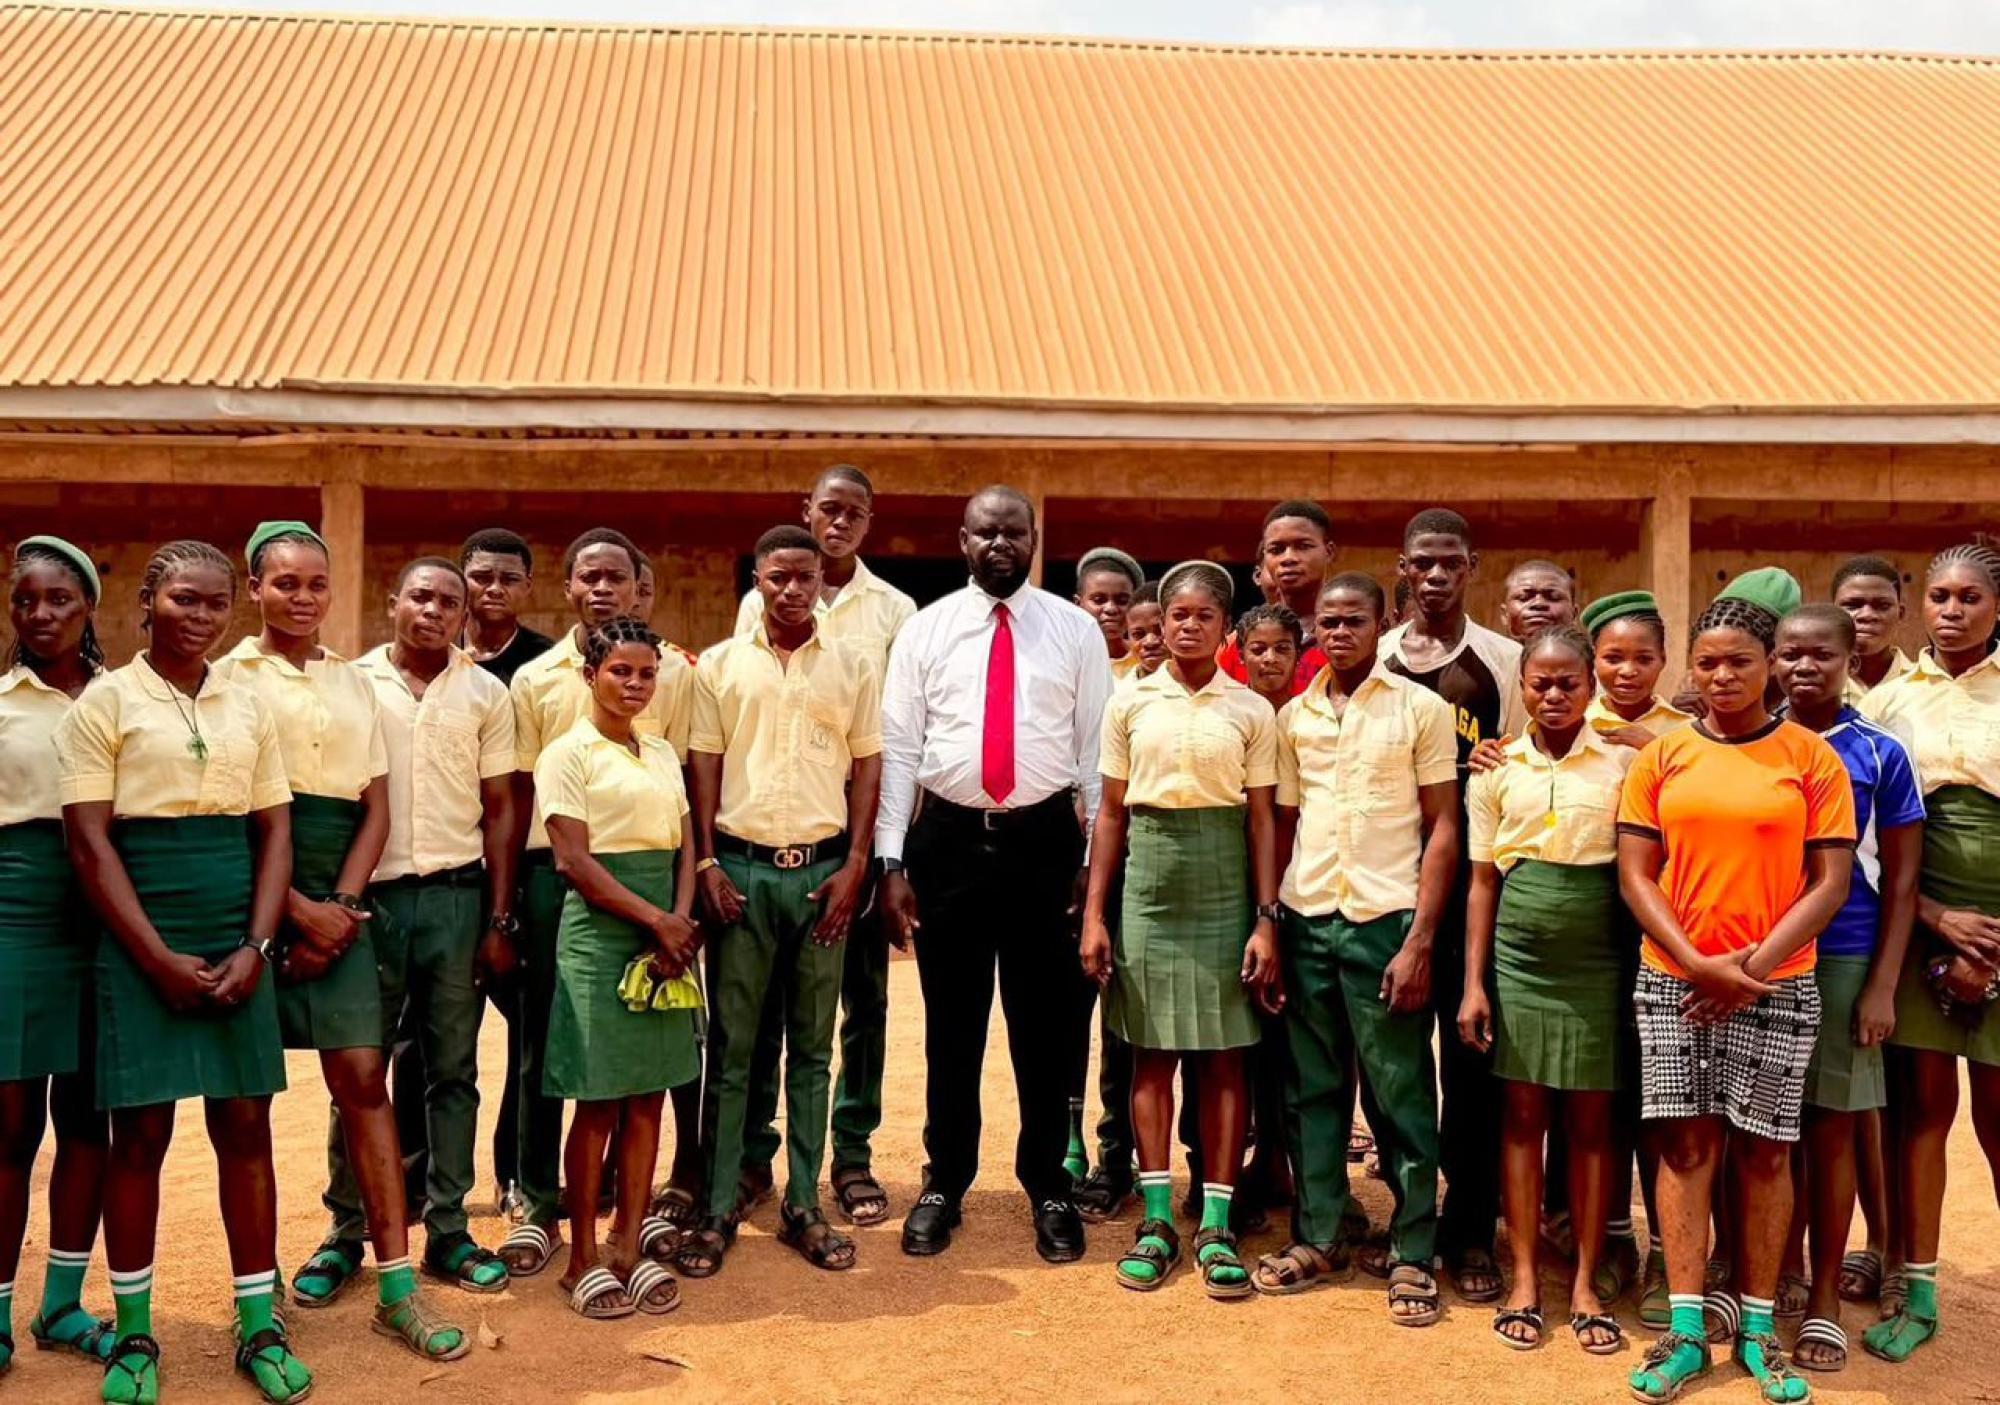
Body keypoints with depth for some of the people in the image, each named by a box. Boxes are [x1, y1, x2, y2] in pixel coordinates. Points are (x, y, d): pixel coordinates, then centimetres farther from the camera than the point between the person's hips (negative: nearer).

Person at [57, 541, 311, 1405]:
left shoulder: (248, 709, 10)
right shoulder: (103, 703, -1)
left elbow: (275, 834, 9)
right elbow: (90, 845, -7)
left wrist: (254, 948, -5)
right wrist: (160, 958, -12)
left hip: (237, 947, 3)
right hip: (140, 949, -3)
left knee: (245, 1127, 5)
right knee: (140, 1132, 2)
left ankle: (258, 1326, 15)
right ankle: (133, 1334, 17)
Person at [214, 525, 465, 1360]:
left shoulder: (355, 685, 13)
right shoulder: (227, 678, 0)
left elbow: (376, 811, 10)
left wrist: (342, 905, -4)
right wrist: (297, 909, -13)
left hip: (340, 901, 3)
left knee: (363, 1078, -3)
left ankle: (396, 1284, -1)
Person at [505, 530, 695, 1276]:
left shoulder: (673, 673, 2)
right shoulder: (534, 679, 6)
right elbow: (520, 793, 7)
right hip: (554, 868, 2)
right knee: (543, 1041, 7)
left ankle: (686, 1179, 19)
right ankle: (539, 1208, 17)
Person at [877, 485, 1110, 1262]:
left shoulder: (1076, 630, 2)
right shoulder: (924, 630, 3)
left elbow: (1095, 749, 2)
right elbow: (897, 749, 0)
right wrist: (891, 860, -5)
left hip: (1045, 839, 0)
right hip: (948, 839, 0)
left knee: (1046, 1023, 10)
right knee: (951, 1025, 11)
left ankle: (1048, 1189, 26)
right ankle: (944, 1184, 28)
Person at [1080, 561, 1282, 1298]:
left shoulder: (1251, 712, 2)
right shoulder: (1130, 703, 4)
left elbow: (1262, 821, 3)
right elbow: (1110, 814, 6)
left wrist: (1267, 920, -4)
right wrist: (1094, 913, 2)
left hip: (1224, 879, -1)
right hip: (1150, 876, 1)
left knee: (1223, 1053, 2)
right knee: (1151, 1051, 5)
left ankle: (1216, 1224, 10)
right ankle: (1157, 1218, 13)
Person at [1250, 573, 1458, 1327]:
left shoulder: (1421, 709, 0)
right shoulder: (1293, 716, 10)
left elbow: (1443, 830, -2)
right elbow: (1281, 826, 13)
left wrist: (1420, 940, -9)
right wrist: (1265, 926, 5)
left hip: (1386, 921, -3)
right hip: (1306, 921, 4)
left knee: (1401, 1096, 3)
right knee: (1311, 1088, 10)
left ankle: (1413, 1256, 13)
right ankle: (1316, 1240, 21)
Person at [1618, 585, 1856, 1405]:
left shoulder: (1810, 757, 0)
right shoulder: (1662, 757, 3)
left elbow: (1831, 882, -3)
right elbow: (1635, 876, 0)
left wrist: (1757, 965, -12)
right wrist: (1699, 962, -11)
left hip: (1777, 987, -1)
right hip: (1674, 982, 1)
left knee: (1763, 1150, 5)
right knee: (1687, 1144, 3)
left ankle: (1757, 1330, 16)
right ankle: (1685, 1330, 9)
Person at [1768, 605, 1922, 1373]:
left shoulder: (1879, 754, -2)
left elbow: (1901, 880, 0)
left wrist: (1882, 988, -6)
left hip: (1843, 960, -2)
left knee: (1831, 1130, 5)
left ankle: (1822, 1302, 17)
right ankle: (1784, 1271, 28)